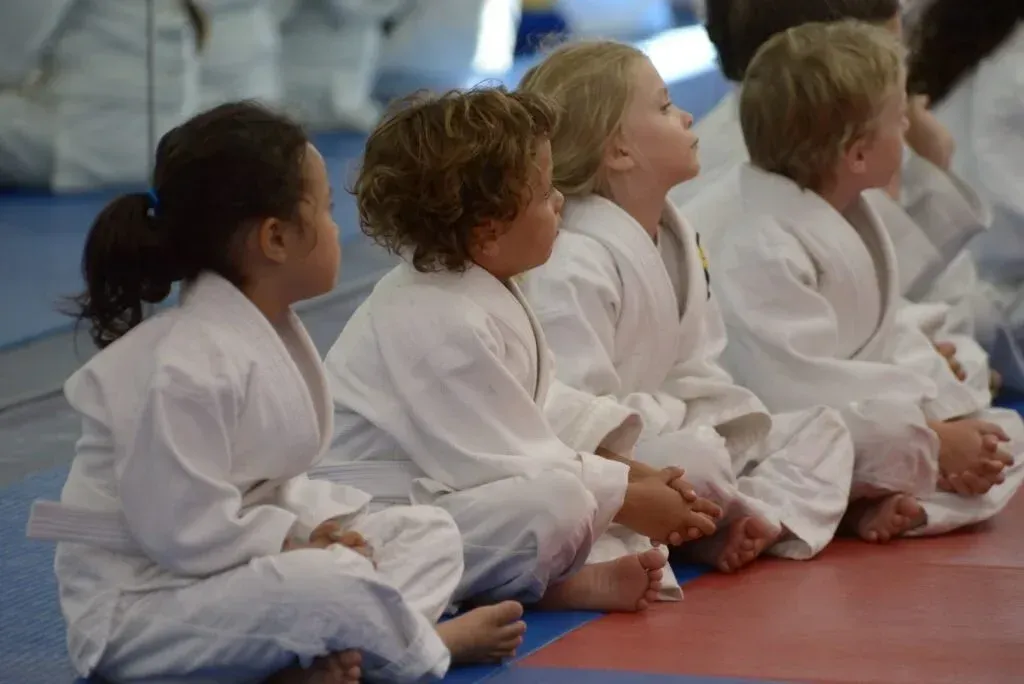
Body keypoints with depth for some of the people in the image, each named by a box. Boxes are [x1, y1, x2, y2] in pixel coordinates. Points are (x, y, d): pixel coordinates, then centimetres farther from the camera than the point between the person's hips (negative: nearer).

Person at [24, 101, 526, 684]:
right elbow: (185, 530, -26)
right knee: (339, 585, -35)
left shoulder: (271, 333, 8)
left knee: (431, 533, 8)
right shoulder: (185, 372, -25)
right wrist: (297, 539, -16)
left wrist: (318, 520, -4)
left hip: (239, 573, 11)